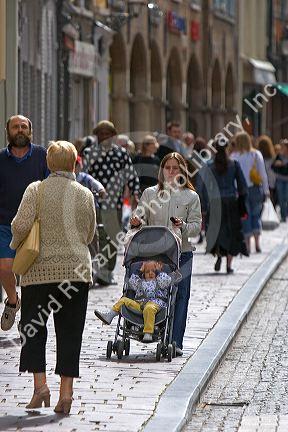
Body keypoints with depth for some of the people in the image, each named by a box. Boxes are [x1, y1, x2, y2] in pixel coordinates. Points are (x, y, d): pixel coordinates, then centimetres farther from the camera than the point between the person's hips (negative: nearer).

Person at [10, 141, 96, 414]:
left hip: (40, 268, -2)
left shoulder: (36, 190, -4)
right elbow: (89, 235, 12)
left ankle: (39, 384, -5)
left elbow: (21, 225, -13)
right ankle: (66, 392, 2)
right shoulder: (85, 194, 4)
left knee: (33, 329, 8)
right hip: (76, 268, 2)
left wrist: (16, 244, 6)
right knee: (70, 333, 5)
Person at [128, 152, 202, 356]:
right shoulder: (150, 193, 11)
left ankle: (175, 342, 1)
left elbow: (196, 226, 4)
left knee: (179, 296, -2)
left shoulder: (191, 197, 8)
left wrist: (183, 226, -16)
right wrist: (137, 223, -15)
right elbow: (141, 218, 8)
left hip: (181, 253, -1)